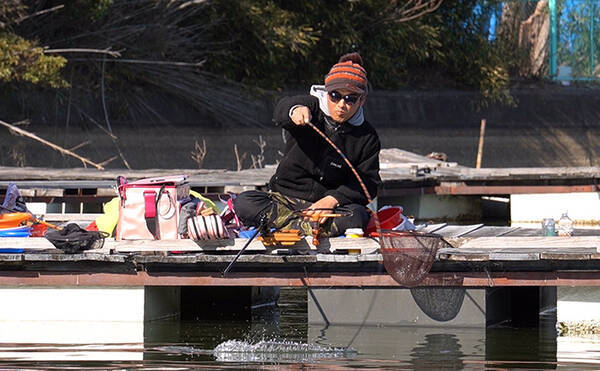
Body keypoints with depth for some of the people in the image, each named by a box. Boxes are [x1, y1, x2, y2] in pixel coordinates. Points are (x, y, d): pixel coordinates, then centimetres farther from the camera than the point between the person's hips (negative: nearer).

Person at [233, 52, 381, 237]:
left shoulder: (367, 137, 2)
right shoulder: (311, 108, -3)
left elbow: (368, 182, 0)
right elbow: (281, 110, -27)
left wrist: (333, 199, -19)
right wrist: (294, 110, -54)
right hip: (284, 198, 0)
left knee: (358, 216, -34)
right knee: (243, 203, -29)